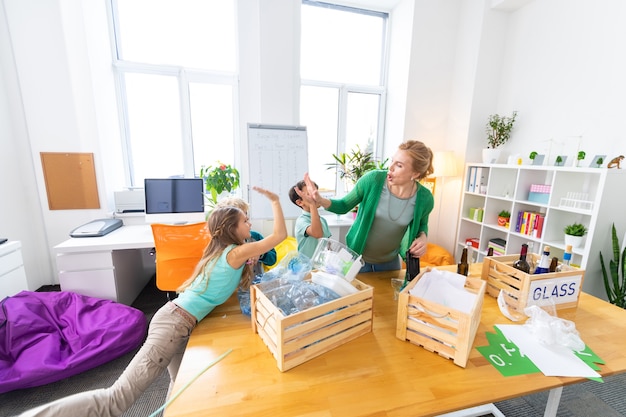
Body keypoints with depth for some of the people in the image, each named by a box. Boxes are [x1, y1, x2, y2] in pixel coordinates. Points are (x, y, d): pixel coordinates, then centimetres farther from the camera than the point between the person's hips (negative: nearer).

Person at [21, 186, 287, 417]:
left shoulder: (219, 251, 12)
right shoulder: (236, 252, -13)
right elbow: (280, 235, -14)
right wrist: (275, 201, -7)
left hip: (176, 319, 10)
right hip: (176, 323, -10)